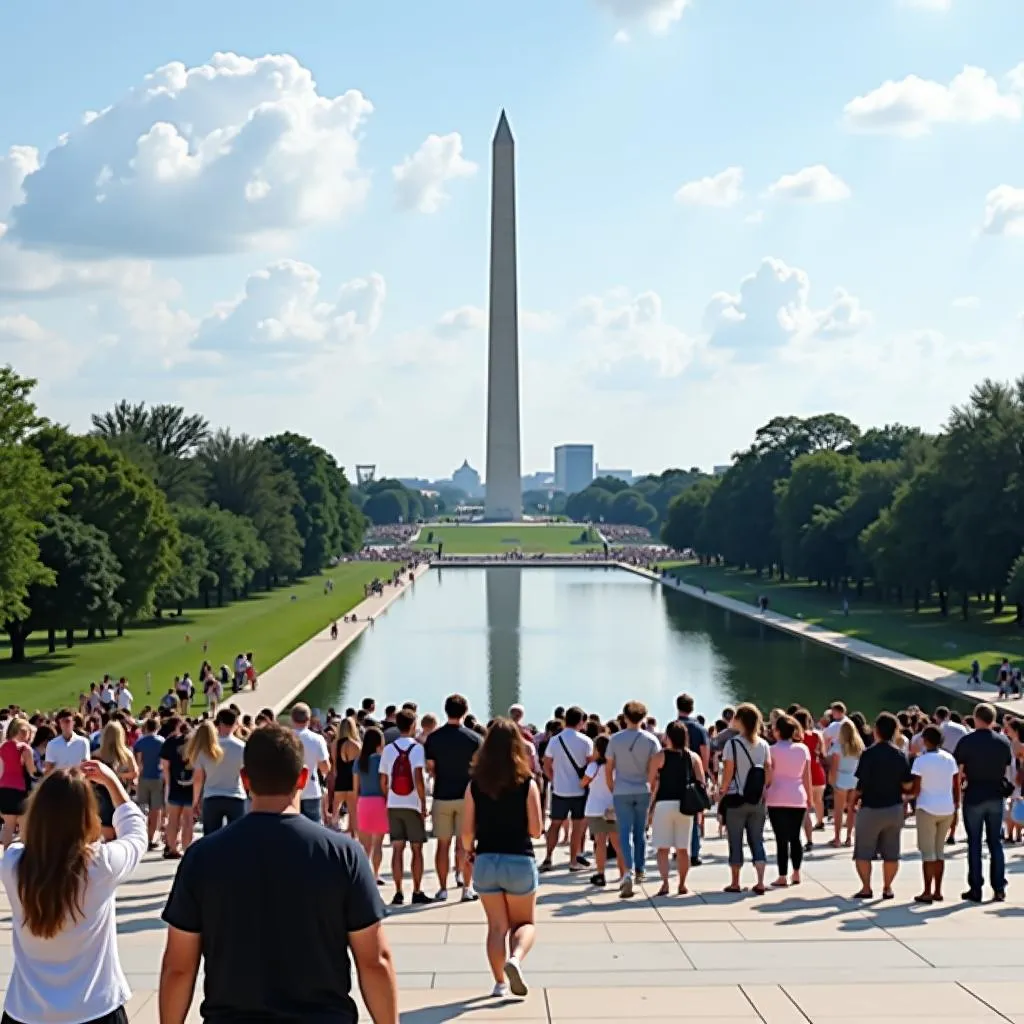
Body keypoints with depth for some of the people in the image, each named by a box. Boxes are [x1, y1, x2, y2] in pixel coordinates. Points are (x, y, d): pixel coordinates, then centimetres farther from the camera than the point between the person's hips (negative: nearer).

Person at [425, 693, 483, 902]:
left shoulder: (433, 738, -2)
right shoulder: (474, 738, -6)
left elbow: (430, 768, 1)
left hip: (441, 796, 1)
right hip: (466, 796, -1)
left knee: (443, 844, 7)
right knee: (465, 844, 4)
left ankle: (442, 889, 9)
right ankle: (467, 888, 4)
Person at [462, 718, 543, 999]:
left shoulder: (475, 785, -2)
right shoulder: (527, 784, -7)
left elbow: (467, 831, -2)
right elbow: (536, 830, -8)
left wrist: (469, 851, 18)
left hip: (486, 861, 2)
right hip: (520, 861, -2)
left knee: (497, 925, 15)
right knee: (525, 922, 14)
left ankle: (499, 982, 7)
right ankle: (514, 959, -14)